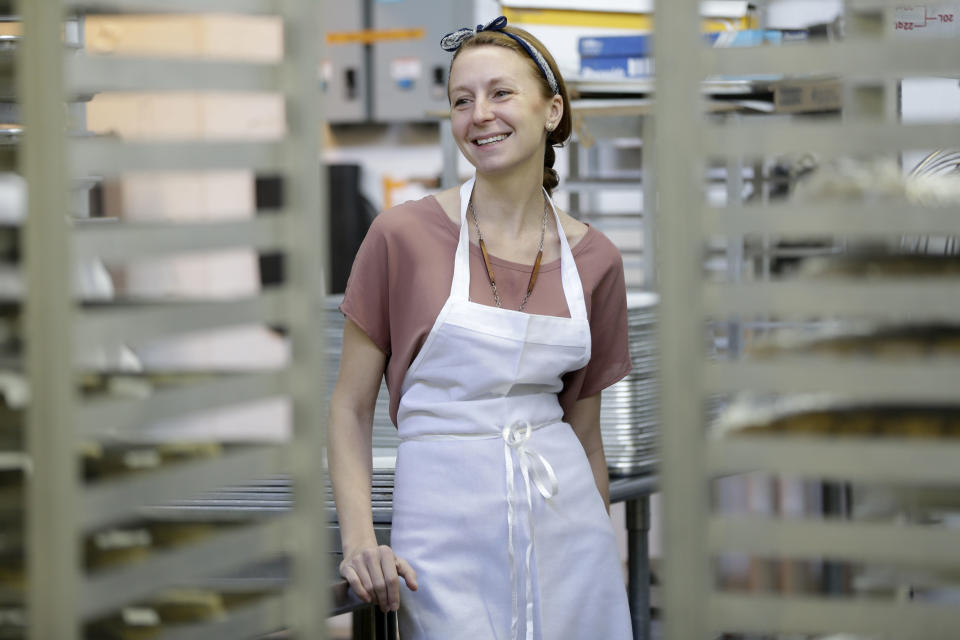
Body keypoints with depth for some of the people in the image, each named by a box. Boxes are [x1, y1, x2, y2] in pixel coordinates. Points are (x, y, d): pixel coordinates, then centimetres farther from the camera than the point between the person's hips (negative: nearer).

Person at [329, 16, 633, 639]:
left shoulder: (594, 259, 4)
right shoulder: (404, 236, -4)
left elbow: (585, 430, 13)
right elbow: (351, 406, -1)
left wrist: (605, 548, 15)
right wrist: (360, 537, -14)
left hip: (566, 520, 3)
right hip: (447, 519, -3)